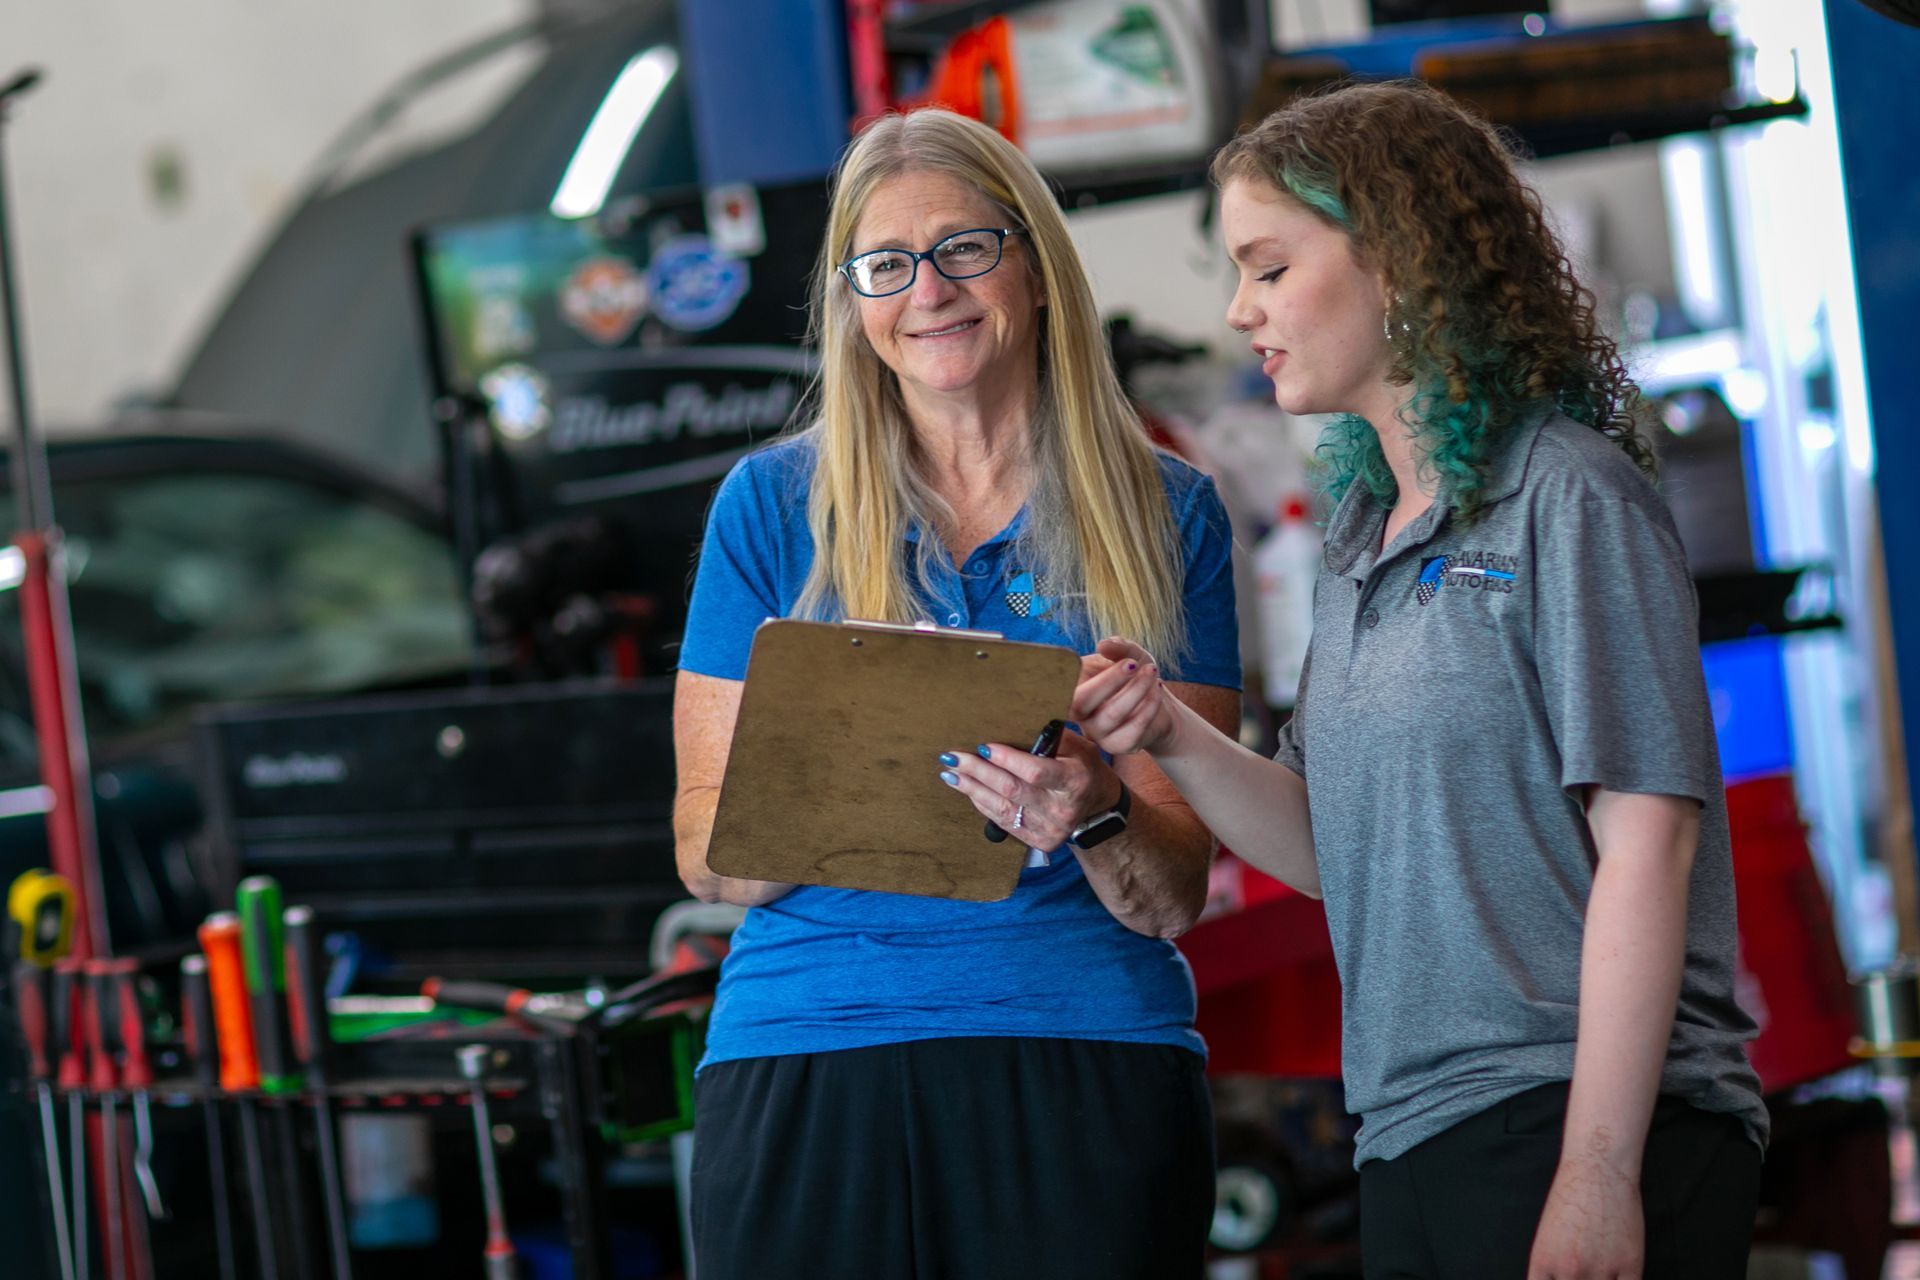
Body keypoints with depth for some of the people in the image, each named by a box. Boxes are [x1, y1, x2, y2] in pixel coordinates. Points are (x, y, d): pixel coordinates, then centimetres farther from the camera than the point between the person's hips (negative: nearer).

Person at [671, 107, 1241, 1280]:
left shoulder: (1165, 512, 5)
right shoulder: (774, 504, 6)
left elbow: (1173, 898, 3)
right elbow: (706, 852, 3)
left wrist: (1094, 818, -20)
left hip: (1087, 1064, 0)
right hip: (808, 1058, 0)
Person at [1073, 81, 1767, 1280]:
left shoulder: (1565, 493, -8)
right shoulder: (1363, 533, 14)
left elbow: (1644, 840, -14)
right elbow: (1335, 849, 14)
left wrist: (1597, 1173, -19)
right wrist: (1175, 738, -5)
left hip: (1577, 1126, -7)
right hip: (1411, 1141, 7)